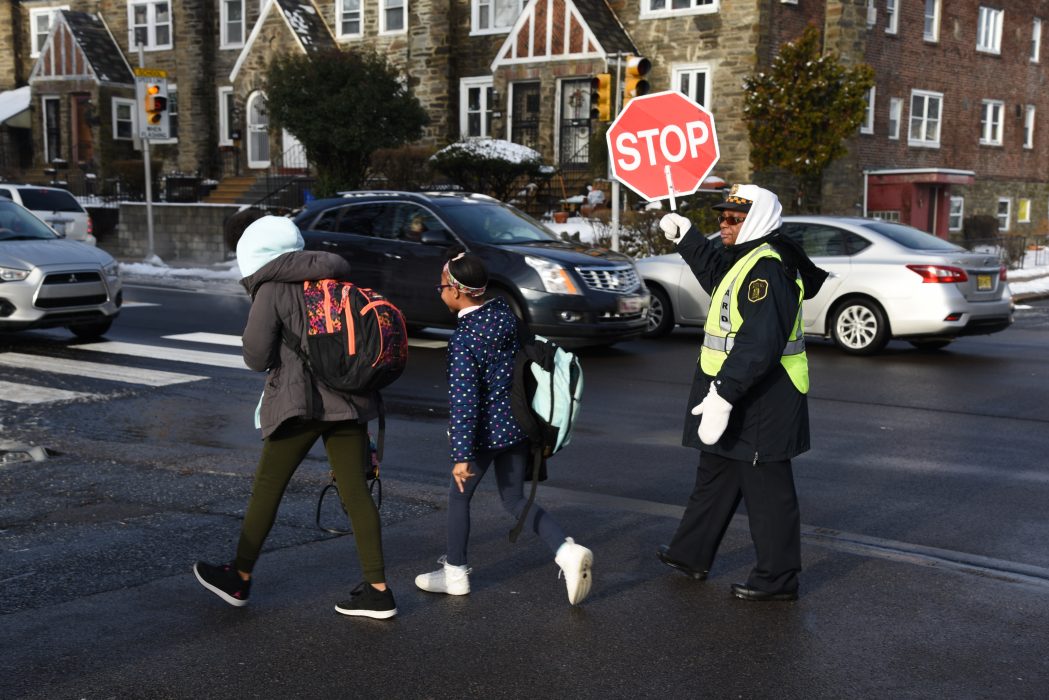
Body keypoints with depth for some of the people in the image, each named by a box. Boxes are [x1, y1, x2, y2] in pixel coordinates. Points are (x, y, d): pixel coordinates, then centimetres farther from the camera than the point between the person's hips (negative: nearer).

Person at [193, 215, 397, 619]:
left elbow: (256, 356, -9)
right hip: (348, 401, 6)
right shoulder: (333, 279, 11)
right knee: (355, 492, 6)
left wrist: (274, 363, 12)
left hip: (299, 403, -5)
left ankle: (239, 579, 21)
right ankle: (377, 591, 6)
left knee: (266, 489, 9)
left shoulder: (271, 290, -6)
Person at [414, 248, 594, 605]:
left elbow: (463, 401, -23)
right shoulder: (504, 309, -2)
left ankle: (455, 573, 26)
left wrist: (461, 454, -21)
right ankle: (568, 551, -2)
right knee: (515, 498, 16)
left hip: (486, 431, -7)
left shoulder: (462, 340, -21)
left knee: (459, 495, 14)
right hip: (517, 422, 7)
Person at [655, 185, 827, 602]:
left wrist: (723, 394, -32)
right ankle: (691, 554, 35)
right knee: (716, 474, 21)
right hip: (738, 394, 11)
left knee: (766, 489, -1)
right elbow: (718, 276, 38)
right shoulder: (744, 261, 12)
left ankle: (777, 579, 10)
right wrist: (685, 238, 36)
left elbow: (759, 343, -30)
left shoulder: (766, 268, -21)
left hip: (761, 401, -11)